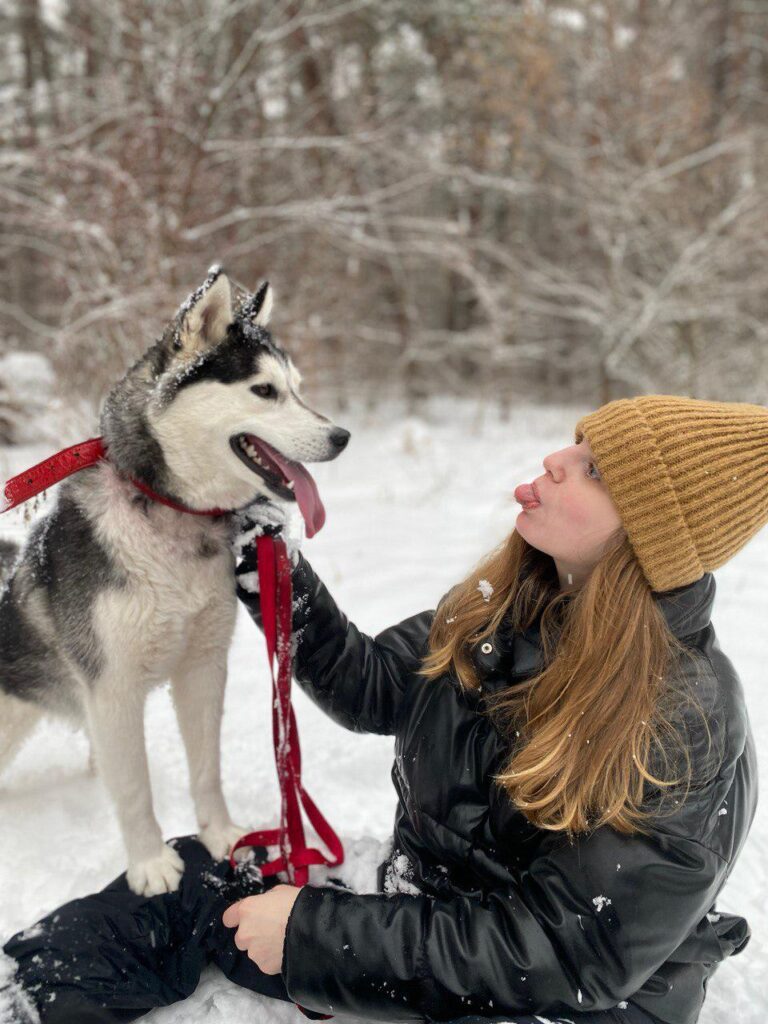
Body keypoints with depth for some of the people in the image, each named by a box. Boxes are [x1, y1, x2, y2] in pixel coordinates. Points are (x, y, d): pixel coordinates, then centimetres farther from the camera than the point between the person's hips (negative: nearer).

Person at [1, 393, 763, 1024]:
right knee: (189, 877, 3)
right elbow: (370, 689, 2)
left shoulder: (687, 722, -27)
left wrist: (315, 932, -22)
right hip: (425, 928, 7)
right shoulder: (502, 606, -7)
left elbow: (570, 957, -24)